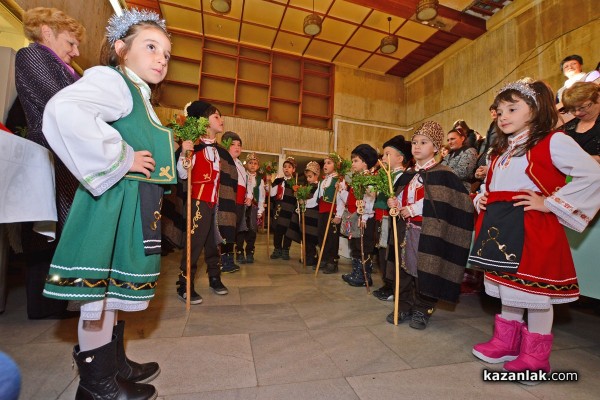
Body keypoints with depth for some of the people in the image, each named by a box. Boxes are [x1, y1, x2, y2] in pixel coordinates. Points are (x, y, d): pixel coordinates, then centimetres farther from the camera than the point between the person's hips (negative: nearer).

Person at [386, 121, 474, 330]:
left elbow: (450, 206, -17)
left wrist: (415, 208, -19)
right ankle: (404, 306, 26)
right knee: (405, 268, 11)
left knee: (425, 271, 2)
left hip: (428, 234, -6)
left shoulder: (443, 174, -8)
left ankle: (422, 310, 21)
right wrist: (394, 203, 0)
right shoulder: (407, 175, 13)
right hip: (406, 231, 6)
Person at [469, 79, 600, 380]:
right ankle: (506, 343, 33)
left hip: (532, 228, -7)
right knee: (507, 289, 17)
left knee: (535, 291, 5)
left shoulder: (553, 142, -5)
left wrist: (549, 203, -16)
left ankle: (535, 355, 23)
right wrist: (481, 199, 8)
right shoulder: (500, 151, 17)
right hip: (500, 227, 7)